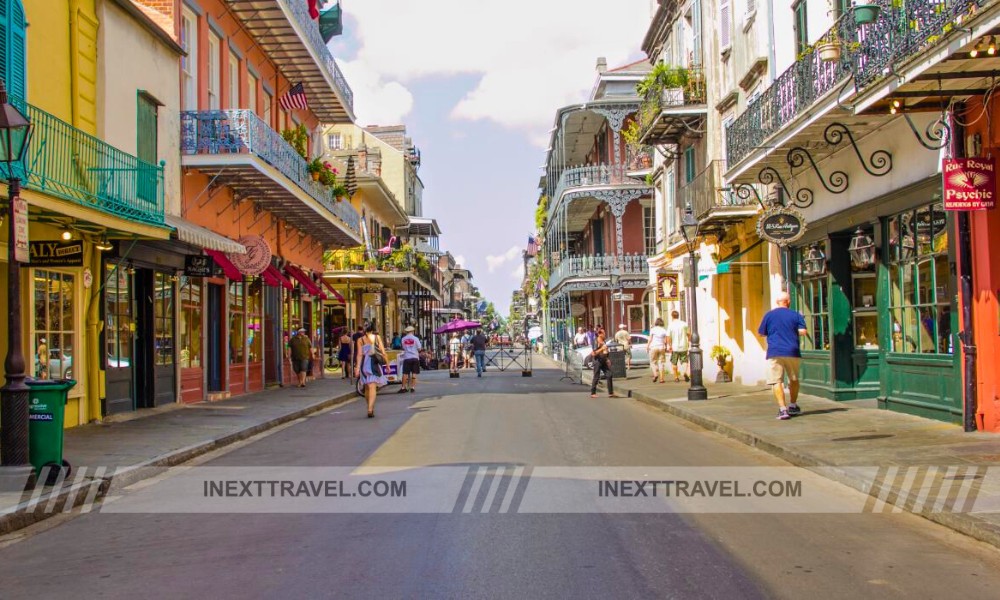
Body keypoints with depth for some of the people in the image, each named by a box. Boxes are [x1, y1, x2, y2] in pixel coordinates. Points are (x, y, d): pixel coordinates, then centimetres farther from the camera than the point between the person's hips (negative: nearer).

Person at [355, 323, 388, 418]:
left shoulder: (360, 340, 4)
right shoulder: (377, 337, 4)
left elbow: (359, 354, -6)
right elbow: (383, 353, 0)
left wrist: (357, 367, -10)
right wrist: (387, 364, 7)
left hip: (364, 364, 1)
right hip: (375, 364, -1)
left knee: (367, 388, 16)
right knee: (373, 387, -8)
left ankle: (371, 408, 27)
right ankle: (370, 409, -24)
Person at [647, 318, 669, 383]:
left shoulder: (653, 329, -1)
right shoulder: (664, 330, 4)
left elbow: (650, 339, -2)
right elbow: (665, 341, 2)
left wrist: (647, 347, 5)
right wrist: (666, 348, 14)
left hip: (653, 347, -2)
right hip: (661, 347, 2)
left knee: (653, 362, 9)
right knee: (661, 363, 5)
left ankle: (655, 374, -12)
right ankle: (662, 378, 2)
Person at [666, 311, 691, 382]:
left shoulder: (671, 325, -6)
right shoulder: (684, 324, 0)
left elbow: (668, 337, -11)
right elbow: (689, 334, 1)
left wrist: (669, 346, -4)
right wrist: (689, 342, 15)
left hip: (675, 347, -1)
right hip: (684, 346, 1)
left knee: (674, 363, 12)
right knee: (685, 361, 11)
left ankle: (676, 377, 15)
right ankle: (685, 372, -15)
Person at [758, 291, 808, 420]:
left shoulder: (769, 315, 4)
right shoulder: (796, 315, 4)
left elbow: (762, 332, 9)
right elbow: (803, 331, -4)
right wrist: (792, 332, 16)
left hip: (775, 353, -2)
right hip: (792, 352, 2)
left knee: (776, 381, -4)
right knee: (794, 379, 21)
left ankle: (783, 409, -16)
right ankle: (793, 406, 30)